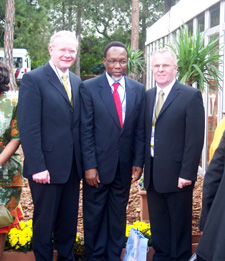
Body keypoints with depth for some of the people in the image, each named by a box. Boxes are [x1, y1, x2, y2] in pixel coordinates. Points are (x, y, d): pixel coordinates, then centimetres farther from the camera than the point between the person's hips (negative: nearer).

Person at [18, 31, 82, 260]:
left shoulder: (77, 82, 11)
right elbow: (28, 128, -14)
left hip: (72, 166, 6)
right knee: (44, 222, 9)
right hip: (47, 167, -6)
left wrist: (83, 162, 6)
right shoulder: (33, 79, -9)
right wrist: (37, 167, -19)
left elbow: (78, 124, 12)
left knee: (69, 222, 17)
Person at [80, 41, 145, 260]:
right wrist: (89, 166, -12)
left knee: (118, 213, 13)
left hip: (125, 166, 3)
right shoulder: (88, 88, -5)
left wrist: (138, 162, 0)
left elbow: (140, 129, 6)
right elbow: (86, 130, -8)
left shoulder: (138, 89, 5)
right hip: (98, 164, -3)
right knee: (94, 213, 9)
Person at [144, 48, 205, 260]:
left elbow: (195, 139, -13)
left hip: (177, 175, -6)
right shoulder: (147, 96, 10)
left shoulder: (191, 96, -9)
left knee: (179, 225, 9)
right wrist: (143, 164, 6)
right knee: (158, 226, 17)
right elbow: (145, 133, 12)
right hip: (153, 174, 6)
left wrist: (187, 173, -17)